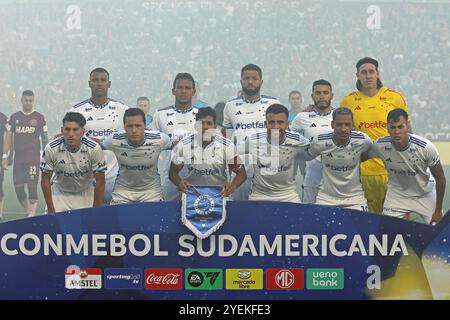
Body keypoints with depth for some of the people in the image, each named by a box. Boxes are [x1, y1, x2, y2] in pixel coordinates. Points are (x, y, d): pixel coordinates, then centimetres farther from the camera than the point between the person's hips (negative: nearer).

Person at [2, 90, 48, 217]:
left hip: (34, 158, -3)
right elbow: (8, 137, 10)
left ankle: (32, 214, -6)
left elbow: (44, 138, 8)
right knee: (18, 188, 3)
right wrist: (4, 156, 4)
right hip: (18, 158, 3)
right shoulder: (14, 117, 9)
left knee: (32, 186, -9)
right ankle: (28, 211, 21)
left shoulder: (39, 118, 3)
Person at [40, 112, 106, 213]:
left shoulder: (94, 149, -21)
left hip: (86, 194, 0)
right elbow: (45, 180, -10)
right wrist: (51, 210, -10)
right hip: (59, 193, 0)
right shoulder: (51, 149, -20)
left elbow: (100, 181, -13)